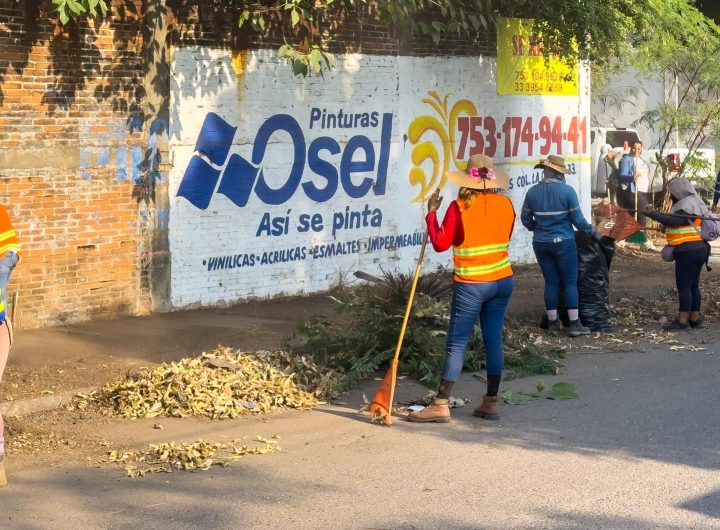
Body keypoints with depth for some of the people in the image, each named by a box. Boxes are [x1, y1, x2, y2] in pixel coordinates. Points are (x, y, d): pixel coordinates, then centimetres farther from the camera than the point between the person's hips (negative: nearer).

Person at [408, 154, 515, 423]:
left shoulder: (459, 207, -12)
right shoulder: (505, 204, 2)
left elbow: (440, 243, -9)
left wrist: (432, 212, -1)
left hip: (471, 285, -5)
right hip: (502, 281, 5)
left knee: (456, 343, -2)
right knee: (493, 340, 10)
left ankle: (441, 404, -2)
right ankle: (491, 402, 14)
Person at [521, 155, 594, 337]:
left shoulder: (533, 192, 0)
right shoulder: (567, 191, -12)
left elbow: (525, 219, 8)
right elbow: (577, 219, -8)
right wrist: (590, 230, 10)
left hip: (541, 243, 4)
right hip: (563, 242, -4)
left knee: (551, 282, 11)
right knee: (570, 282, 3)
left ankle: (552, 322, 14)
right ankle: (574, 324, 2)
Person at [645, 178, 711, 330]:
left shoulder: (687, 205, -13)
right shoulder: (693, 203, 18)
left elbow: (674, 221, -26)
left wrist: (652, 214, -29)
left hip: (688, 251, -10)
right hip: (699, 248, 10)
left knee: (684, 285, -8)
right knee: (693, 285, 14)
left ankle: (682, 320, -8)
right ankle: (695, 318, 18)